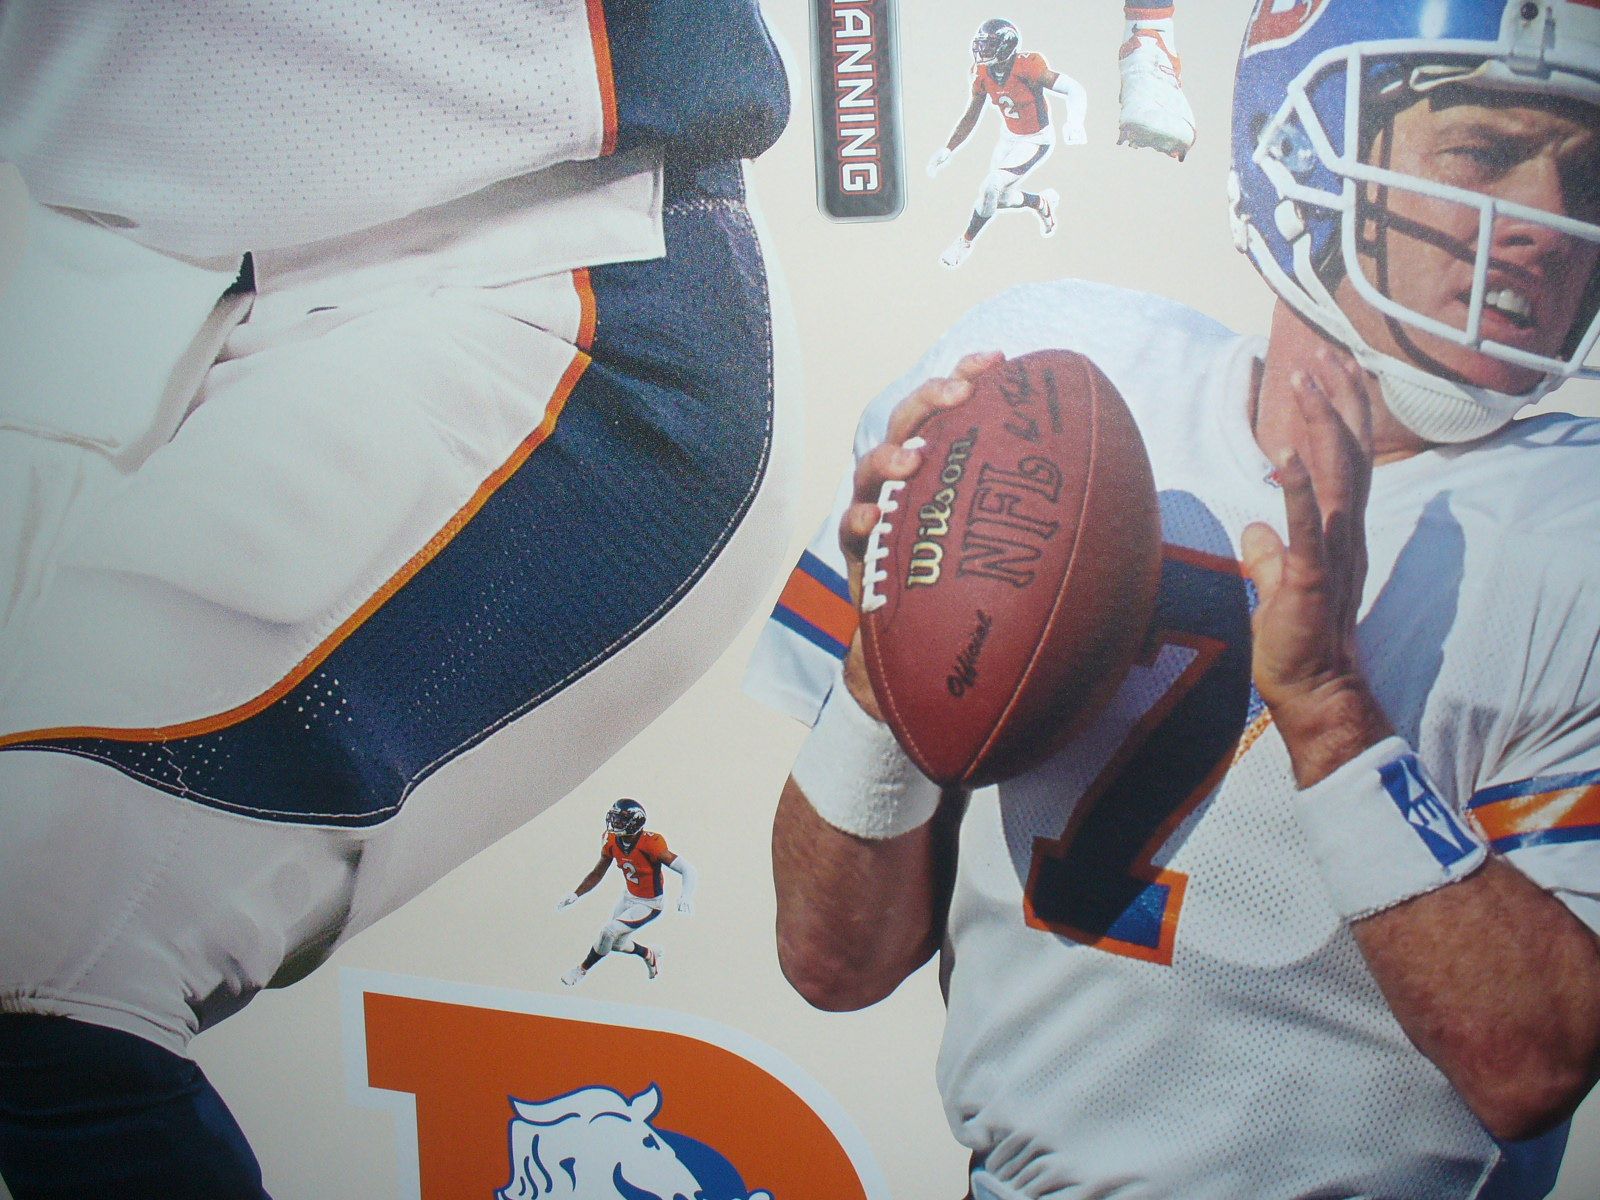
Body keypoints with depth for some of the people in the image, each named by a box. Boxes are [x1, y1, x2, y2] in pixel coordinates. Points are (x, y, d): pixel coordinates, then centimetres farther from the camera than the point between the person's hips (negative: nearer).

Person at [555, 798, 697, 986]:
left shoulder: (650, 844, -32)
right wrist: (574, 895, -9)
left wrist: (686, 895, -50)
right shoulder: (612, 841, -12)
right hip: (629, 896, 7)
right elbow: (597, 875, 2)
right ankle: (649, 955, 43)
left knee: (609, 932, -16)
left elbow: (687, 869, -33)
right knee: (616, 942, 15)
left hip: (650, 904, -7)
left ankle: (582, 969, 9)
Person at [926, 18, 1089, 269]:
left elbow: (1075, 90, -33)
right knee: (1001, 199, 11)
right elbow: (970, 118, 4)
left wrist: (1074, 121, -51)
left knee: (990, 189, -17)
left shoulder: (1027, 68, -29)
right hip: (1010, 137, 7)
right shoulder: (983, 75, -10)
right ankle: (1042, 202, 42)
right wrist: (947, 150, 0)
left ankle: (965, 242, 5)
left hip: (1037, 141, -7)